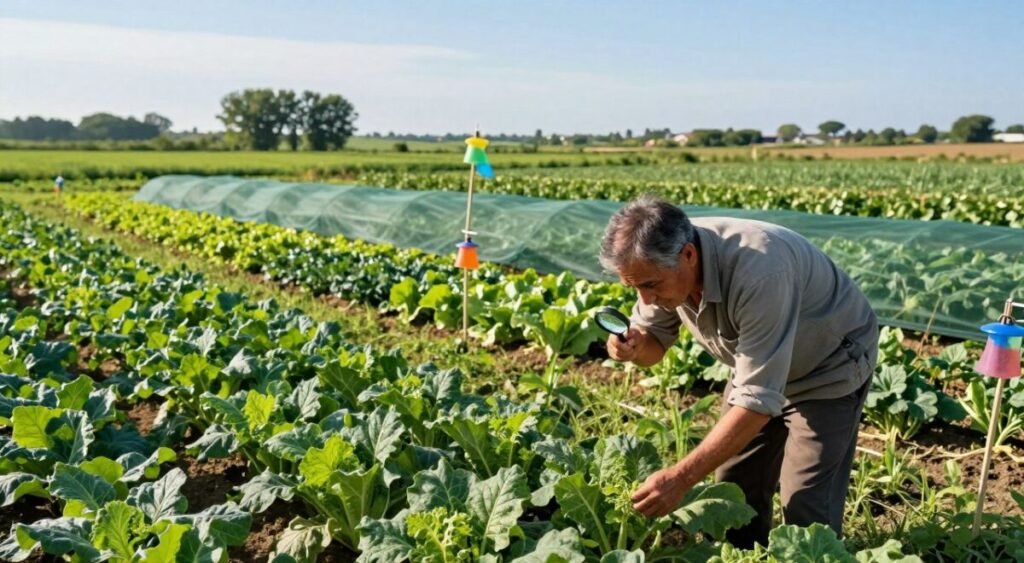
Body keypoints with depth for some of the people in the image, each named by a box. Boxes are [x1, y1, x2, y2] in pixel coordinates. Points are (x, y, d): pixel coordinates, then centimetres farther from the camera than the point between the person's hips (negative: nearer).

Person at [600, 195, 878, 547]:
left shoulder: (757, 273, -41)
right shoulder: (660, 262, -20)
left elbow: (758, 400, -39)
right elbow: (655, 340, -4)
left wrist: (682, 477, -39)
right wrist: (634, 347, -29)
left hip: (829, 367, -6)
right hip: (759, 365, 6)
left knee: (806, 507, -8)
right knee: (734, 492, 9)